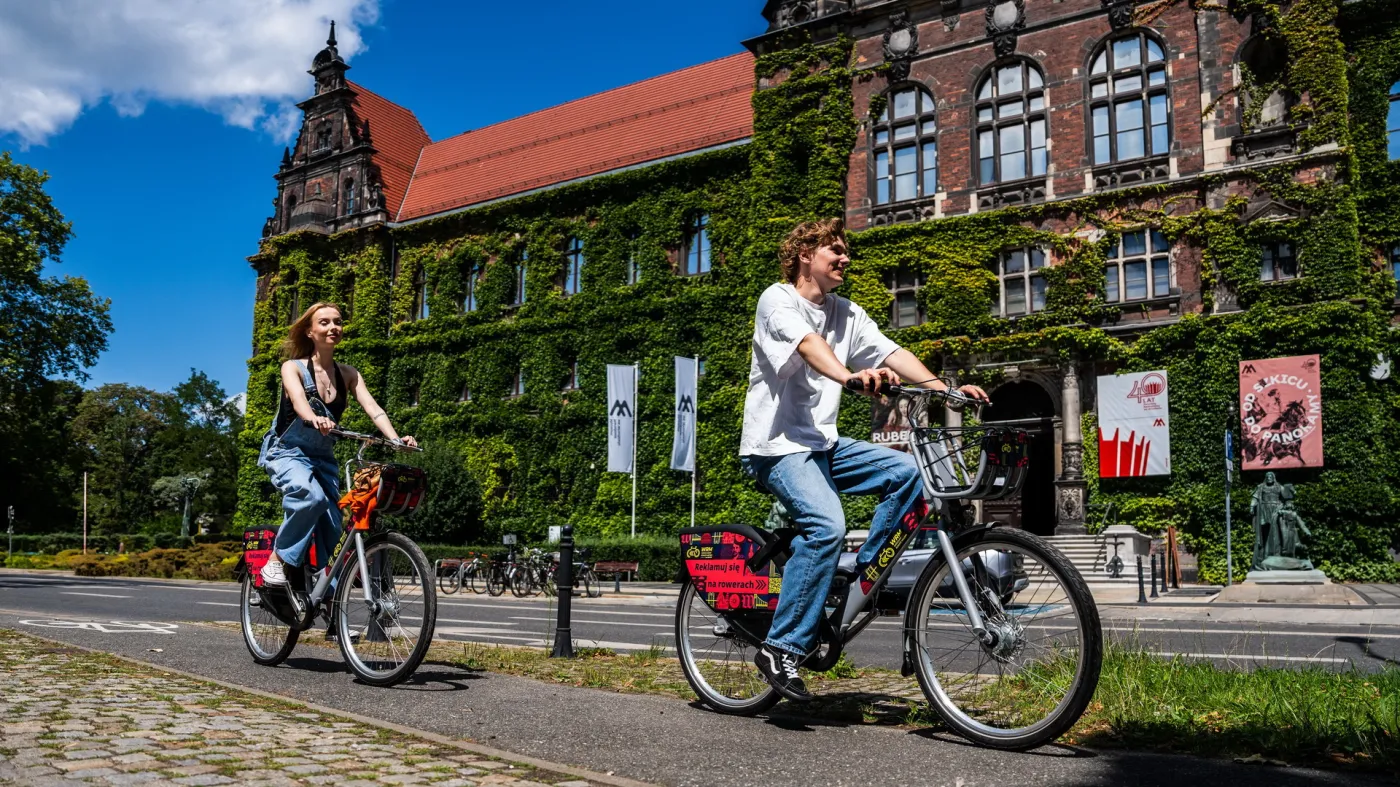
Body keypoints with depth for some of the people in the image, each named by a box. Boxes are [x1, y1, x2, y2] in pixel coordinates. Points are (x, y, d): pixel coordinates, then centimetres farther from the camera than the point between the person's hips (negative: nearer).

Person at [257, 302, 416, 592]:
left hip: (323, 457, 5)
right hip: (286, 451, -5)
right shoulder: (293, 367, -8)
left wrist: (396, 440, -32)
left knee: (331, 526, -4)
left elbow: (373, 408, -13)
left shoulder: (348, 374, 2)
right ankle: (277, 560, -17)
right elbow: (298, 399, -30)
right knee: (311, 496, -34)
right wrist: (314, 419, -54)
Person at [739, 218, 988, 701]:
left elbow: (891, 353, 1)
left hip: (822, 444, 7)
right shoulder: (777, 300, -8)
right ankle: (781, 649, -18)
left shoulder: (847, 313, 13)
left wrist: (944, 389, -15)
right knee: (826, 525, -28)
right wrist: (852, 377, -48)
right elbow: (808, 343, -29)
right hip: (776, 446, -7)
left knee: (907, 472, -10)